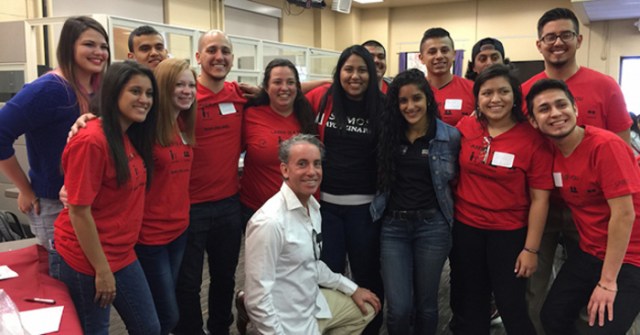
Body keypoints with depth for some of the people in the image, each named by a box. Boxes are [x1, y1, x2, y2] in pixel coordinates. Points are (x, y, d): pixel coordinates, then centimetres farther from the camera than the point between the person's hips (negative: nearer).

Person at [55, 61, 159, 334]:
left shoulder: (130, 138, 6)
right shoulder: (91, 141, -21)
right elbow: (78, 212, -21)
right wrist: (101, 269, -17)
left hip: (123, 255, 8)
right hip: (88, 260, -8)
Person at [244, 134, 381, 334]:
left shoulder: (313, 207, 2)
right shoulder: (270, 222, -28)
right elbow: (257, 299, -26)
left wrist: (351, 289, 12)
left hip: (315, 303, 9)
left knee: (367, 308, 19)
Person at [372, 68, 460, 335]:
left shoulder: (450, 136, -3)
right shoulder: (388, 134, 3)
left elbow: (455, 177, 7)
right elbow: (382, 177, 14)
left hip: (432, 225, -1)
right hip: (393, 226, 1)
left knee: (426, 304, 12)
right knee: (399, 308, -3)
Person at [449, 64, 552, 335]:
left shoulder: (533, 138, -11)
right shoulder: (465, 128, -3)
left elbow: (540, 198, -10)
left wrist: (531, 248, -10)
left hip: (509, 233, -3)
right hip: (465, 228, 3)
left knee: (512, 308, 9)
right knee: (468, 305, 17)